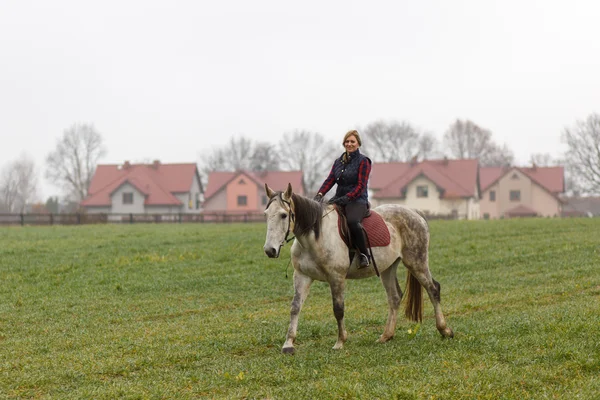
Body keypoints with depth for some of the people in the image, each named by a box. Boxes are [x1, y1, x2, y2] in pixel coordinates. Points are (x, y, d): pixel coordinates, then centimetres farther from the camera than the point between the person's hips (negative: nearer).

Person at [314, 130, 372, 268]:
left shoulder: (363, 161, -2)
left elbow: (361, 186, -10)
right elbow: (330, 180, 8)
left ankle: (364, 255, -24)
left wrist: (346, 198, -22)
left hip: (357, 200, -7)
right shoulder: (338, 162, 17)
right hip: (339, 198, 7)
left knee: (352, 221, -38)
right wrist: (320, 194, -11)